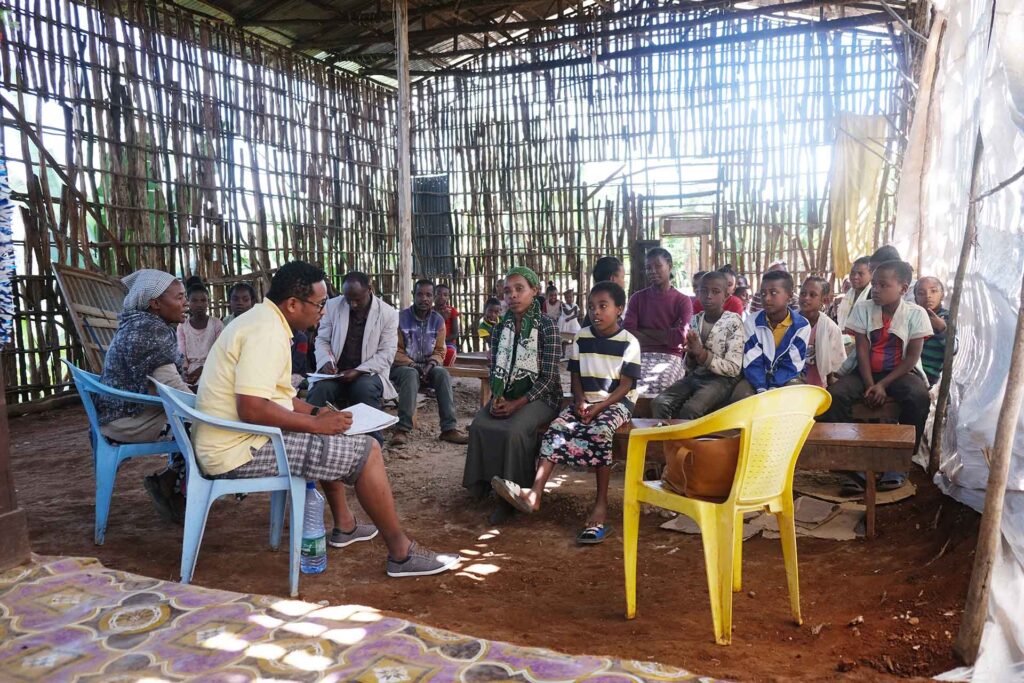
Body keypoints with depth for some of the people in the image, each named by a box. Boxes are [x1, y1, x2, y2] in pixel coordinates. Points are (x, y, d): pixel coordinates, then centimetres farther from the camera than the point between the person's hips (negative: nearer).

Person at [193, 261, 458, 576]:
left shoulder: (261, 319, 11)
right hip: (241, 452, -11)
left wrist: (317, 413, 10)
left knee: (332, 438, 27)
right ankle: (401, 553, -1)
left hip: (229, 440, 11)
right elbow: (252, 409, -29)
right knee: (367, 450, -10)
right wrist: (316, 424, -18)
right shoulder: (268, 332, -20)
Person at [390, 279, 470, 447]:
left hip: (428, 366, 3)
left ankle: (449, 428, -31)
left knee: (443, 374, -29)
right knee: (411, 375, -37)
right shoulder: (401, 318, -9)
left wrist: (431, 364, -14)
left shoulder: (438, 320, 2)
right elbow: (396, 351, -6)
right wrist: (413, 365, -20)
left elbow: (439, 351, 7)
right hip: (403, 366, -3)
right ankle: (402, 429, -39)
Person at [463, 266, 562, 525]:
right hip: (506, 394, 5)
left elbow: (547, 377, -13)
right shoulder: (500, 328, 7)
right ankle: (486, 483, -5)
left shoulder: (546, 327, -9)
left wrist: (518, 404, -20)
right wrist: (496, 397, -12)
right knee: (479, 426, -23)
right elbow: (495, 370, 9)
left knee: (514, 430, -31)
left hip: (539, 396, -5)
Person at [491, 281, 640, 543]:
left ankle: (601, 503, -25)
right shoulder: (581, 338, 7)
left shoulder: (629, 342, -5)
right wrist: (580, 401, -10)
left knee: (599, 432, -34)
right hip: (585, 401, 4)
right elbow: (576, 376, 9)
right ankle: (535, 494, -31)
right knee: (556, 428, -22)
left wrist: (598, 407, -18)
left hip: (616, 402, -4)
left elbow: (625, 385, -8)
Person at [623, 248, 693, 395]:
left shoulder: (683, 300, 8)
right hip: (641, 355, 2)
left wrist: (645, 332, 0)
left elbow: (680, 337, -7)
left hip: (670, 357, -1)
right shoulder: (637, 298, 14)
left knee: (655, 385, -33)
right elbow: (628, 333, 0)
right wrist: (666, 337, -7)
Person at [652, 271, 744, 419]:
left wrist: (702, 353, -18)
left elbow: (733, 369, -10)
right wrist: (691, 354, -11)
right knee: (658, 404, -20)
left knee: (689, 410, -31)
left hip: (721, 380, -5)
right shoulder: (695, 321, 9)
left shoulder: (733, 322, -6)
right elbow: (689, 367, 12)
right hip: (694, 376, 5)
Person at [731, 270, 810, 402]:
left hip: (787, 378, 0)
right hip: (758, 378, 1)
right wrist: (761, 390, -28)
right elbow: (752, 362, -13)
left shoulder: (802, 325, -11)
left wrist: (773, 390, -26)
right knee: (740, 395, -28)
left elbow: (792, 364, -13)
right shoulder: (752, 322, -8)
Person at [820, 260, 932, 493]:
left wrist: (883, 384, -19)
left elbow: (912, 357, -8)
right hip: (865, 371, 2)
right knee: (835, 394, -27)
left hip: (900, 372, -1)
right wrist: (869, 385, -17)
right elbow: (862, 350, -4)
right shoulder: (863, 308, -1)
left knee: (919, 397, -34)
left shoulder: (916, 313, -5)